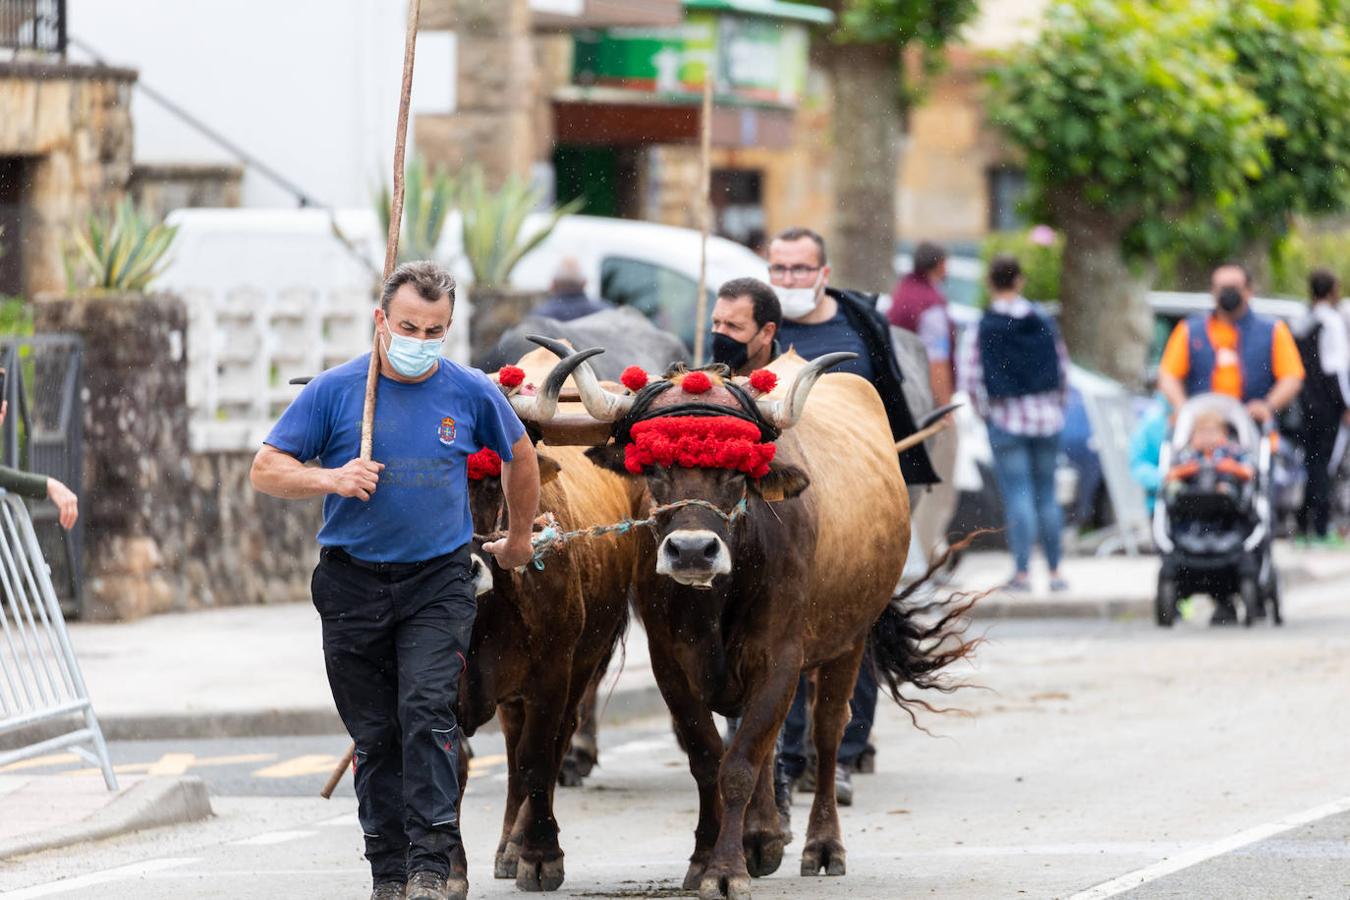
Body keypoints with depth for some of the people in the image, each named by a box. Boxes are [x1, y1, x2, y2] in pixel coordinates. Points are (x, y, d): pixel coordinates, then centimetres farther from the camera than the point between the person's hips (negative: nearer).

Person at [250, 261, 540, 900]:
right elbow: (265, 470, -2)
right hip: (352, 584, 1)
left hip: (438, 581, -1)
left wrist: (518, 540, 27)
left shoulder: (471, 394, 0)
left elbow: (520, 456, 19)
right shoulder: (334, 391, -3)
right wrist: (330, 478, -20)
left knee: (427, 712, -17)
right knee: (374, 733, 6)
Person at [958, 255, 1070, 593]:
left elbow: (968, 377, -10)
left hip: (1006, 420, -3)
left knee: (1018, 495, -3)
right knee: (1046, 495, 11)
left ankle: (1022, 571, -8)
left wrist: (985, 410, 3)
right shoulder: (1044, 323, 2)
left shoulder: (983, 329, -7)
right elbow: (1063, 370, 6)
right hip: (1046, 416, 3)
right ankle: (1054, 571, 14)